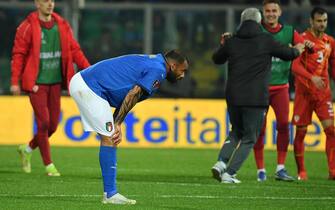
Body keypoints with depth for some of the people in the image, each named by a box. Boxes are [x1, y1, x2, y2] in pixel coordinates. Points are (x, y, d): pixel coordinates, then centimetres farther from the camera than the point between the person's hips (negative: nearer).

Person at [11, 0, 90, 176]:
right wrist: (15, 81, -12)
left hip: (55, 82, 5)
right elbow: (18, 54, -6)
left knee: (52, 124, 6)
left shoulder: (62, 26, 7)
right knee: (43, 122, -9)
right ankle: (49, 165, 1)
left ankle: (27, 149, 31)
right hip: (36, 83, -5)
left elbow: (74, 50, 8)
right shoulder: (27, 27, -6)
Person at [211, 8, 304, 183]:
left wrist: (223, 45, 43)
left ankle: (221, 162, 0)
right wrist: (297, 50, 33)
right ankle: (229, 173, -5)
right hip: (256, 98, -4)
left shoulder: (231, 42, 5)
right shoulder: (265, 41, -3)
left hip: (233, 97, 4)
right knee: (249, 138, 6)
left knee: (236, 133, 23)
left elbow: (217, 59, 23)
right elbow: (288, 54, 10)